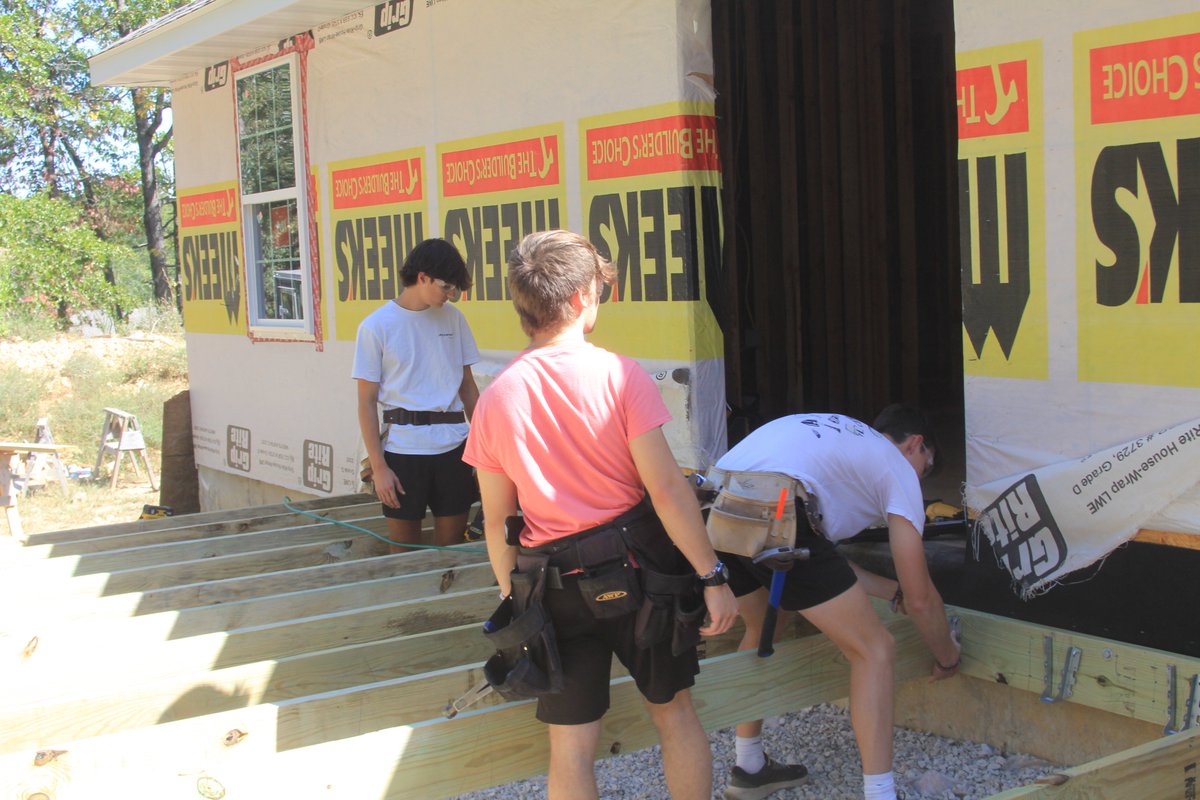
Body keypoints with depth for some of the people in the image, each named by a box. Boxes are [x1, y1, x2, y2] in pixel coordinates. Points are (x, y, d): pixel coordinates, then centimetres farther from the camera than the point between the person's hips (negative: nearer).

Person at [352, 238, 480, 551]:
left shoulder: (453, 318, 8)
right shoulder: (376, 325, -3)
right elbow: (367, 401, -3)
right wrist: (378, 466, -8)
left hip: (454, 445, 3)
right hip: (403, 448, -3)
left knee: (452, 543, 7)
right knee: (404, 550, 4)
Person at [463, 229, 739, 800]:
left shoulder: (496, 398, -2)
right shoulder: (618, 374, -11)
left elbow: (496, 520, 3)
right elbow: (666, 486, -15)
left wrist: (513, 600, 15)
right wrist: (712, 576, -9)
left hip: (554, 581, 2)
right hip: (635, 564, -2)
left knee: (571, 745, 10)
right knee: (674, 712, 16)